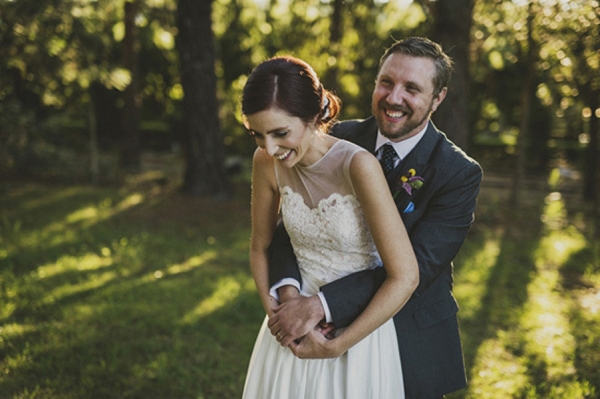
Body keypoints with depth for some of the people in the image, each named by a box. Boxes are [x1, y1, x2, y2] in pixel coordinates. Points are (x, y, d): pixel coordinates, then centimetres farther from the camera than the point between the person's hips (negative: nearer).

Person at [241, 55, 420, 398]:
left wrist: (337, 345, -18)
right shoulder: (266, 162, -10)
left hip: (359, 328, -4)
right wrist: (274, 310, -9)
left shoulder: (358, 165, -25)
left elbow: (405, 276, -24)